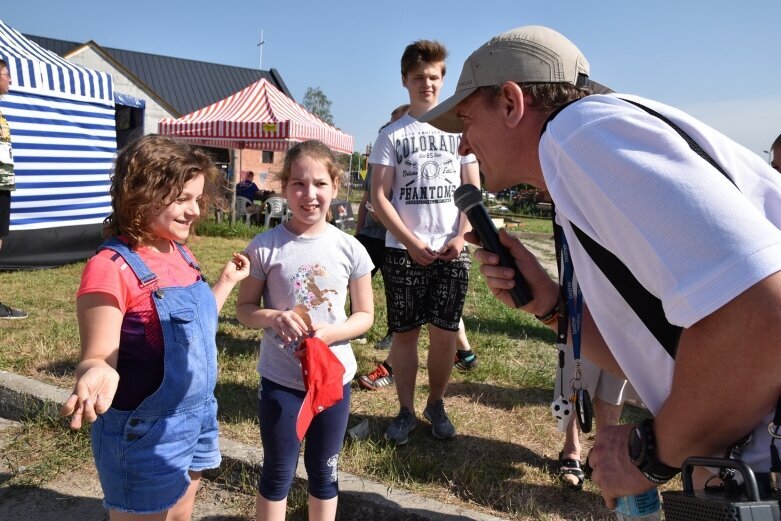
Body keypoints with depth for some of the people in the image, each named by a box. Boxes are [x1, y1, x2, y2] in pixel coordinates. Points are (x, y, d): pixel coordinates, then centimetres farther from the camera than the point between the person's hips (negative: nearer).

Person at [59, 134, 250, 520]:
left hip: (196, 416, 8)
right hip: (145, 432, -8)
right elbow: (98, 356, -21)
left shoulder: (180, 254, 3)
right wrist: (97, 375, -42)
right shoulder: (111, 267, -23)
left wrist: (226, 281, 13)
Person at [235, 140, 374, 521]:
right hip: (280, 379, -1)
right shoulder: (265, 247, -11)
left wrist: (332, 333, -19)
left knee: (324, 472, 19)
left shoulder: (349, 249, -7)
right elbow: (244, 308, -2)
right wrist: (272, 317, -23)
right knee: (278, 473, 16)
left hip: (334, 376, 2)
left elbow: (365, 314, 0)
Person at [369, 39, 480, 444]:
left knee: (445, 332, 6)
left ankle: (436, 405, 24)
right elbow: (379, 197, -2)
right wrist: (413, 243, -11)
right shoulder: (392, 135, 3)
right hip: (404, 251, -1)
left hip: (452, 252, 2)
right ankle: (406, 411, 18)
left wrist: (461, 237, -8)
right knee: (404, 332, 4)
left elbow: (472, 191, 8)